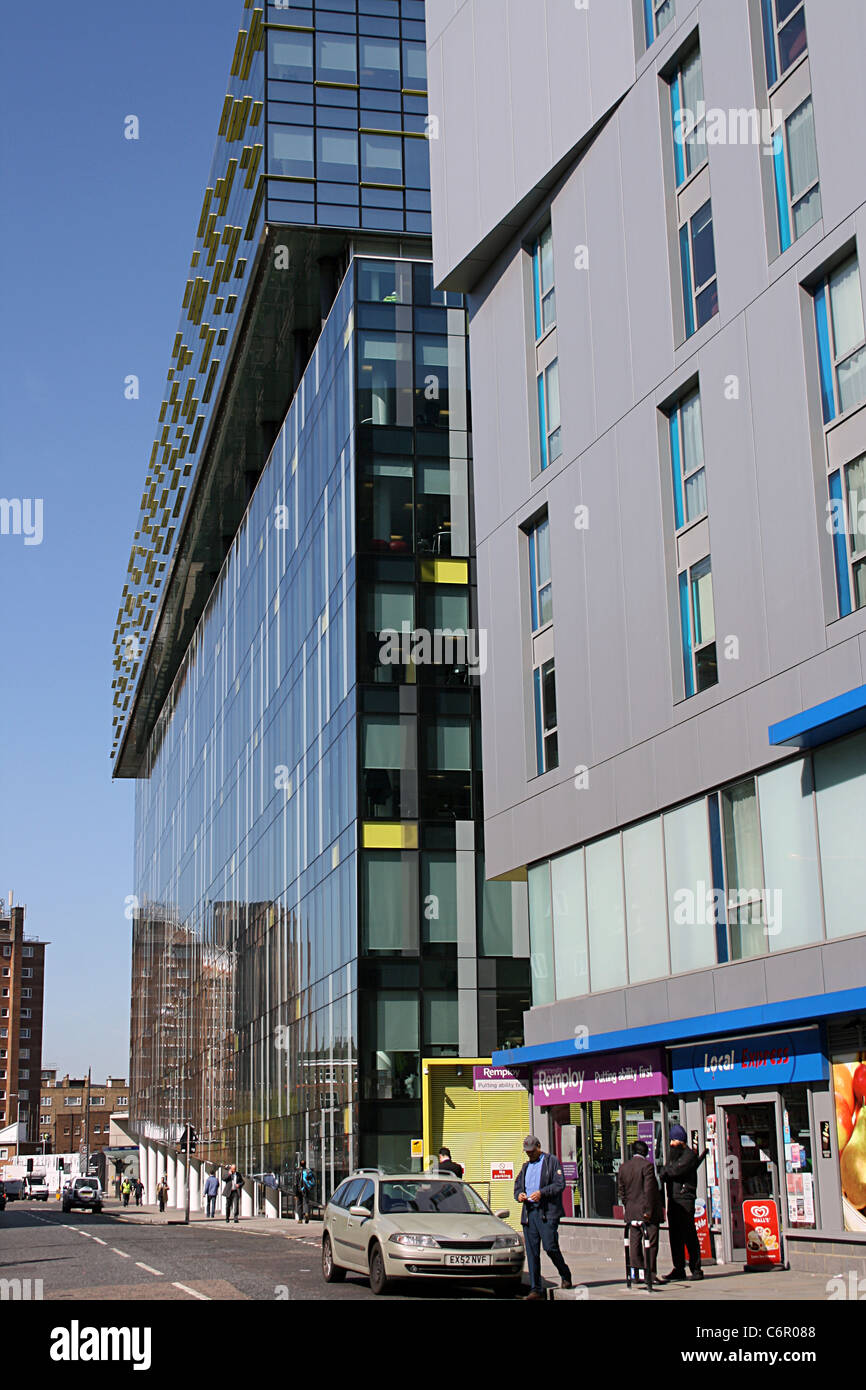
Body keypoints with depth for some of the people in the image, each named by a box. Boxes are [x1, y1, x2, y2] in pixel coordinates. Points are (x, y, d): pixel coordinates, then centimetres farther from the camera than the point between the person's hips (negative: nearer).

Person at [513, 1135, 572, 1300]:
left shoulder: (552, 1161, 3)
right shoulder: (526, 1166, 24)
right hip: (528, 1213, 6)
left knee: (550, 1247, -12)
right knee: (531, 1253, 2)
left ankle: (566, 1276, 13)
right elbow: (517, 1186, 24)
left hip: (547, 1212, -6)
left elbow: (560, 1184, -6)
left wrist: (542, 1193, -19)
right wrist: (519, 1195, 0)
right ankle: (536, 1289, 6)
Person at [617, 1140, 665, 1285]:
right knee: (651, 1243, -1)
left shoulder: (623, 1167, 9)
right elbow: (649, 1190, -16)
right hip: (648, 1213, -6)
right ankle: (650, 1273, -3)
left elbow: (620, 1191, 12)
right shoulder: (646, 1165, -11)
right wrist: (648, 1210, -14)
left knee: (634, 1243, 8)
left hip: (631, 1212, 6)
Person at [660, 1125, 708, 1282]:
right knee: (675, 1236, 8)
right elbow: (665, 1172, 11)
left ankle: (696, 1269, -2)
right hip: (673, 1200, 8)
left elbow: (674, 1171, -17)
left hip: (685, 1200, -8)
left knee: (689, 1235, -7)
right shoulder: (674, 1154, 20)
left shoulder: (689, 1155, -7)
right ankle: (679, 1268, 13)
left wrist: (666, 1172, 0)